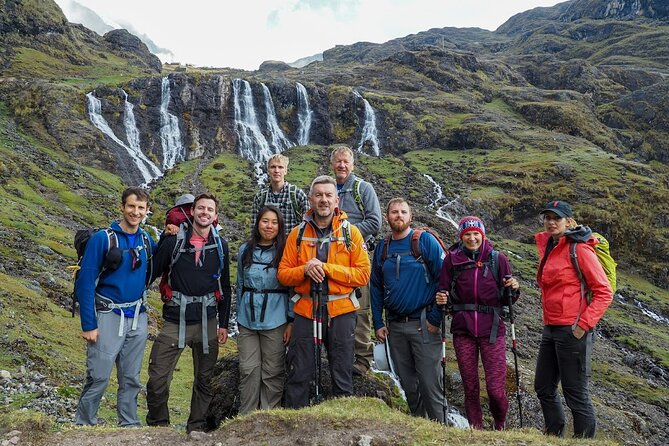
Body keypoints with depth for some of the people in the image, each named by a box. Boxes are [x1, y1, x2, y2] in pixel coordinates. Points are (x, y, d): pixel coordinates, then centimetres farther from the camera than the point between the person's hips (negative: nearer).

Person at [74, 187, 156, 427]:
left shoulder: (147, 240, 5)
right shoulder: (102, 238, -10)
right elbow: (86, 282, -10)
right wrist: (88, 325, -13)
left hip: (137, 317, 5)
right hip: (109, 316, -5)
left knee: (131, 379, 13)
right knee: (98, 378, -1)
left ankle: (130, 425, 26)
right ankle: (83, 426, 18)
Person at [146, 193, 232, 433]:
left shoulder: (220, 245, 6)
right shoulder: (174, 241, -1)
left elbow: (224, 287, 10)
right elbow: (153, 271, 3)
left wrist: (224, 324, 7)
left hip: (207, 323, 2)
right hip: (175, 321, -2)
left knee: (205, 380, 11)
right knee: (157, 379, -2)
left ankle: (197, 427, 27)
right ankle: (157, 425, 20)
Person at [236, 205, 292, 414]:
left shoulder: (285, 251, -3)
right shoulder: (245, 250, 7)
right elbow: (240, 285, 14)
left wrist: (290, 321, -6)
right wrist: (240, 315, 14)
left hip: (275, 320, -3)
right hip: (247, 320, 3)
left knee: (272, 371, 5)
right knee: (249, 369, 6)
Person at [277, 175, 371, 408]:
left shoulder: (351, 232, 0)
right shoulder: (298, 233, 5)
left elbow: (363, 274, -6)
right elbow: (283, 273, 4)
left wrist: (326, 268, -15)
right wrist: (305, 270, -16)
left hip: (341, 311, -1)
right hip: (305, 310, 1)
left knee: (342, 378, 9)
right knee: (298, 376, 7)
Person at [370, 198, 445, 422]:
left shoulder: (425, 240, -5)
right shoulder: (382, 249, 10)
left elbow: (443, 278, -9)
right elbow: (375, 288, 14)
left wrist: (435, 318, -12)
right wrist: (378, 323, 8)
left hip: (423, 324, -5)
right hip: (395, 326, 5)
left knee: (429, 383, -3)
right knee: (407, 383, 13)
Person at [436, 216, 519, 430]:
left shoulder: (498, 259, 3)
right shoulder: (452, 260, 3)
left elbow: (505, 300, 8)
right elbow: (444, 292, 6)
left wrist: (513, 289, -13)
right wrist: (442, 299, -15)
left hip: (491, 330, -1)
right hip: (463, 330, 1)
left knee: (495, 388, -3)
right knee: (470, 387, 7)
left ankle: (500, 425, 27)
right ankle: (476, 429, 26)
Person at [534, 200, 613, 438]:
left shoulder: (579, 249, -11)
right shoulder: (546, 246, 11)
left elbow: (604, 292, -12)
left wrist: (584, 324, -17)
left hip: (572, 331, -8)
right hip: (550, 329, 8)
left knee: (575, 393, 0)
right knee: (544, 388, 16)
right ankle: (555, 435, 31)